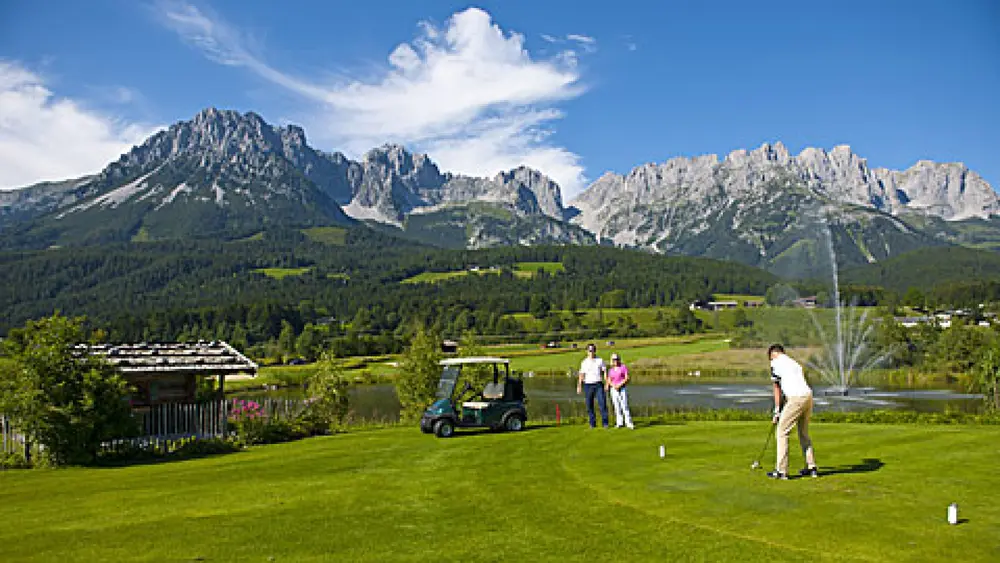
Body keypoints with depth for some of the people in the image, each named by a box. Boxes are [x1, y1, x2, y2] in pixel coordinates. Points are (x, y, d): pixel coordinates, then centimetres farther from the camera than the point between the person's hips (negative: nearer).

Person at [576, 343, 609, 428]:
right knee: (589, 404, 1)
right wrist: (579, 386, -5)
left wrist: (607, 383, -4)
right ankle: (592, 423, 10)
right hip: (588, 385, 1)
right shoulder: (584, 362, 7)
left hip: (598, 384, -1)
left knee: (602, 402, -9)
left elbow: (605, 372, 5)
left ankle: (605, 422, -4)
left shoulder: (600, 360, 7)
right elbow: (581, 375, 4)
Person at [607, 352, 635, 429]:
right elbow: (609, 381, 10)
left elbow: (627, 378, -5)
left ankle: (629, 423, -13)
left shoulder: (623, 367, 1)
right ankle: (619, 423, 9)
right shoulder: (611, 370, 12)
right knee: (617, 406, 3)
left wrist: (620, 384, -16)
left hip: (622, 389, -4)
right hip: (614, 389, 4)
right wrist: (614, 386, -11)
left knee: (624, 406, -12)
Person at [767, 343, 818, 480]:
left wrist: (777, 412, 11)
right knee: (803, 433, 21)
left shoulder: (776, 363, 6)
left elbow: (777, 389, 6)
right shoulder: (794, 363, 28)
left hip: (796, 398, -8)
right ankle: (812, 467, 24)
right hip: (808, 395, 8)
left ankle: (781, 470, -2)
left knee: (781, 432, -1)